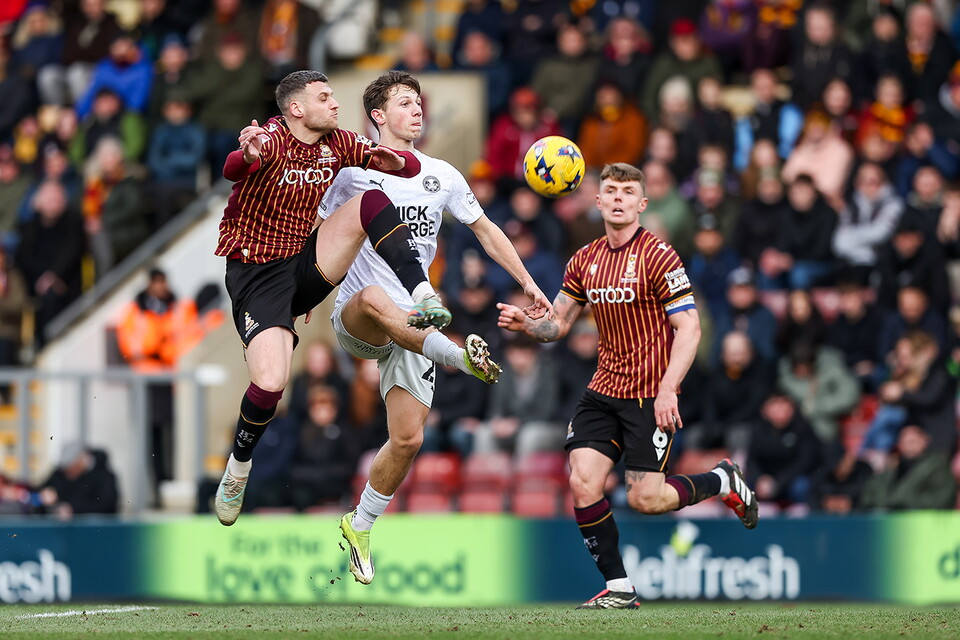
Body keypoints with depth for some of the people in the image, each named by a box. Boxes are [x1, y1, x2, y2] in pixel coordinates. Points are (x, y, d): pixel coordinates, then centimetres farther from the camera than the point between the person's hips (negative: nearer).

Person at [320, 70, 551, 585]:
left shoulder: (442, 176, 12)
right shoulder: (352, 171, 1)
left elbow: (485, 229, 21)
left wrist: (527, 282, 15)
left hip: (414, 326, 4)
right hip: (354, 320, -4)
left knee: (408, 438, -4)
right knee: (374, 298, -43)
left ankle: (360, 527, 16)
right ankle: (462, 358, -53)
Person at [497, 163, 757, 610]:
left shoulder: (657, 256, -11)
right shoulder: (585, 260, 8)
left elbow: (689, 328, -13)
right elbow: (558, 323, 16)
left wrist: (667, 391, -22)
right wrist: (526, 324, -7)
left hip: (650, 395, -6)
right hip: (603, 389, 6)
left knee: (644, 498, -8)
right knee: (582, 483, -10)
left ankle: (723, 481, 20)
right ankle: (618, 588, 1)